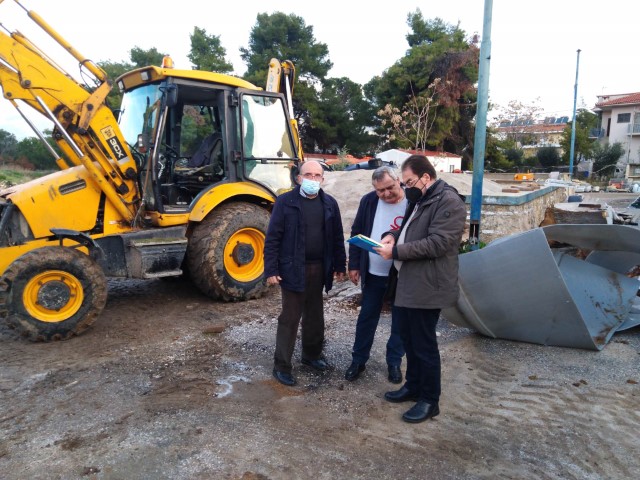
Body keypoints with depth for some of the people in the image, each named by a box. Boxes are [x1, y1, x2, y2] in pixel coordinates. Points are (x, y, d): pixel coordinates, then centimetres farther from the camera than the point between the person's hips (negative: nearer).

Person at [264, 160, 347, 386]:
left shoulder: (329, 203, 5)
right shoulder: (285, 201, -8)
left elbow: (337, 237, 10)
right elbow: (272, 238, -9)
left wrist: (340, 266, 8)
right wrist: (271, 270, -13)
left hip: (319, 269, 5)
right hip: (292, 269, -4)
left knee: (315, 316, 17)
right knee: (290, 318, 3)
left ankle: (312, 354, 36)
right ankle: (281, 366, 15)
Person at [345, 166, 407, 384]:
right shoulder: (368, 201, -3)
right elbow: (357, 233, 4)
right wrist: (354, 265, 2)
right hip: (373, 274, 3)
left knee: (399, 322, 12)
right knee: (366, 318, 13)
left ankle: (394, 363, 30)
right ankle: (358, 360, 28)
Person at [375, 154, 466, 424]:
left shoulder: (448, 201, -15)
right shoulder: (419, 201, 15)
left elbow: (437, 243, -23)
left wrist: (395, 251, -21)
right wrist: (393, 236, 3)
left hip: (427, 287, -9)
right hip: (407, 284, 9)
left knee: (424, 344, 2)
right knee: (409, 339, 19)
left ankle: (430, 401, 18)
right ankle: (413, 386, 36)